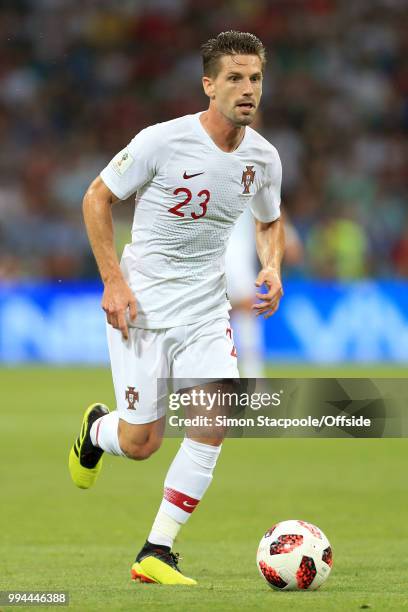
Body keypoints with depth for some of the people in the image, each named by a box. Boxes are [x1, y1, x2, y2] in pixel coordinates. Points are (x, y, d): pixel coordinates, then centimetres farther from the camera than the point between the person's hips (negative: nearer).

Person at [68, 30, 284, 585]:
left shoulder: (263, 158, -1)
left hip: (206, 310, 4)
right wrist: (114, 282, -12)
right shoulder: (163, 141, -16)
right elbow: (97, 198, -5)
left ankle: (157, 553, -5)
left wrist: (272, 269, -2)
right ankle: (96, 428, 35)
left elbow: (269, 222, 19)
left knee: (215, 419, -15)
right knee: (140, 444, -4)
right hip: (141, 306, -4)